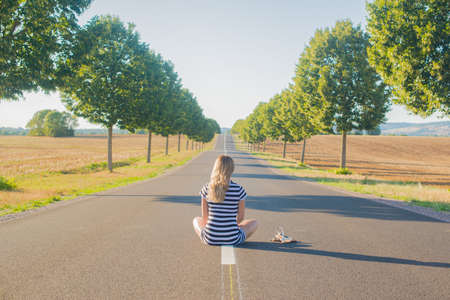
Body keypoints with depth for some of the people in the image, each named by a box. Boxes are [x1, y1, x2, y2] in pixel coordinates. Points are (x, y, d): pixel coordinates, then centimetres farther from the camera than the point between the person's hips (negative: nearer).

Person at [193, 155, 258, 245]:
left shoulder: (207, 188, -4)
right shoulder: (239, 190, -9)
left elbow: (205, 217, 2)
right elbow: (241, 217, 3)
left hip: (210, 239, 1)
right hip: (232, 239, -1)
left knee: (196, 220, 34)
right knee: (254, 223, 27)